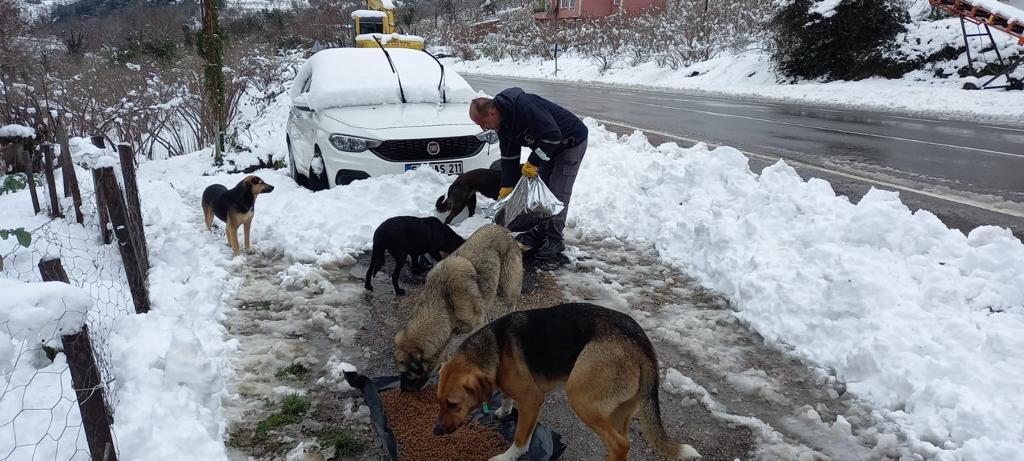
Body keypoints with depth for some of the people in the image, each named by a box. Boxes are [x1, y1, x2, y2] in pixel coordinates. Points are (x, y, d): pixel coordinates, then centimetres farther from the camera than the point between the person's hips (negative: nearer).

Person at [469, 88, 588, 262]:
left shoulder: (525, 107, -34)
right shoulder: (503, 122, -3)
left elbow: (553, 135, -35)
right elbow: (509, 157, 3)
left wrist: (532, 163, -29)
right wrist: (506, 189, -1)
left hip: (572, 141, -9)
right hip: (549, 146, 9)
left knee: (558, 194, -10)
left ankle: (555, 240, -1)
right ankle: (541, 231, 25)